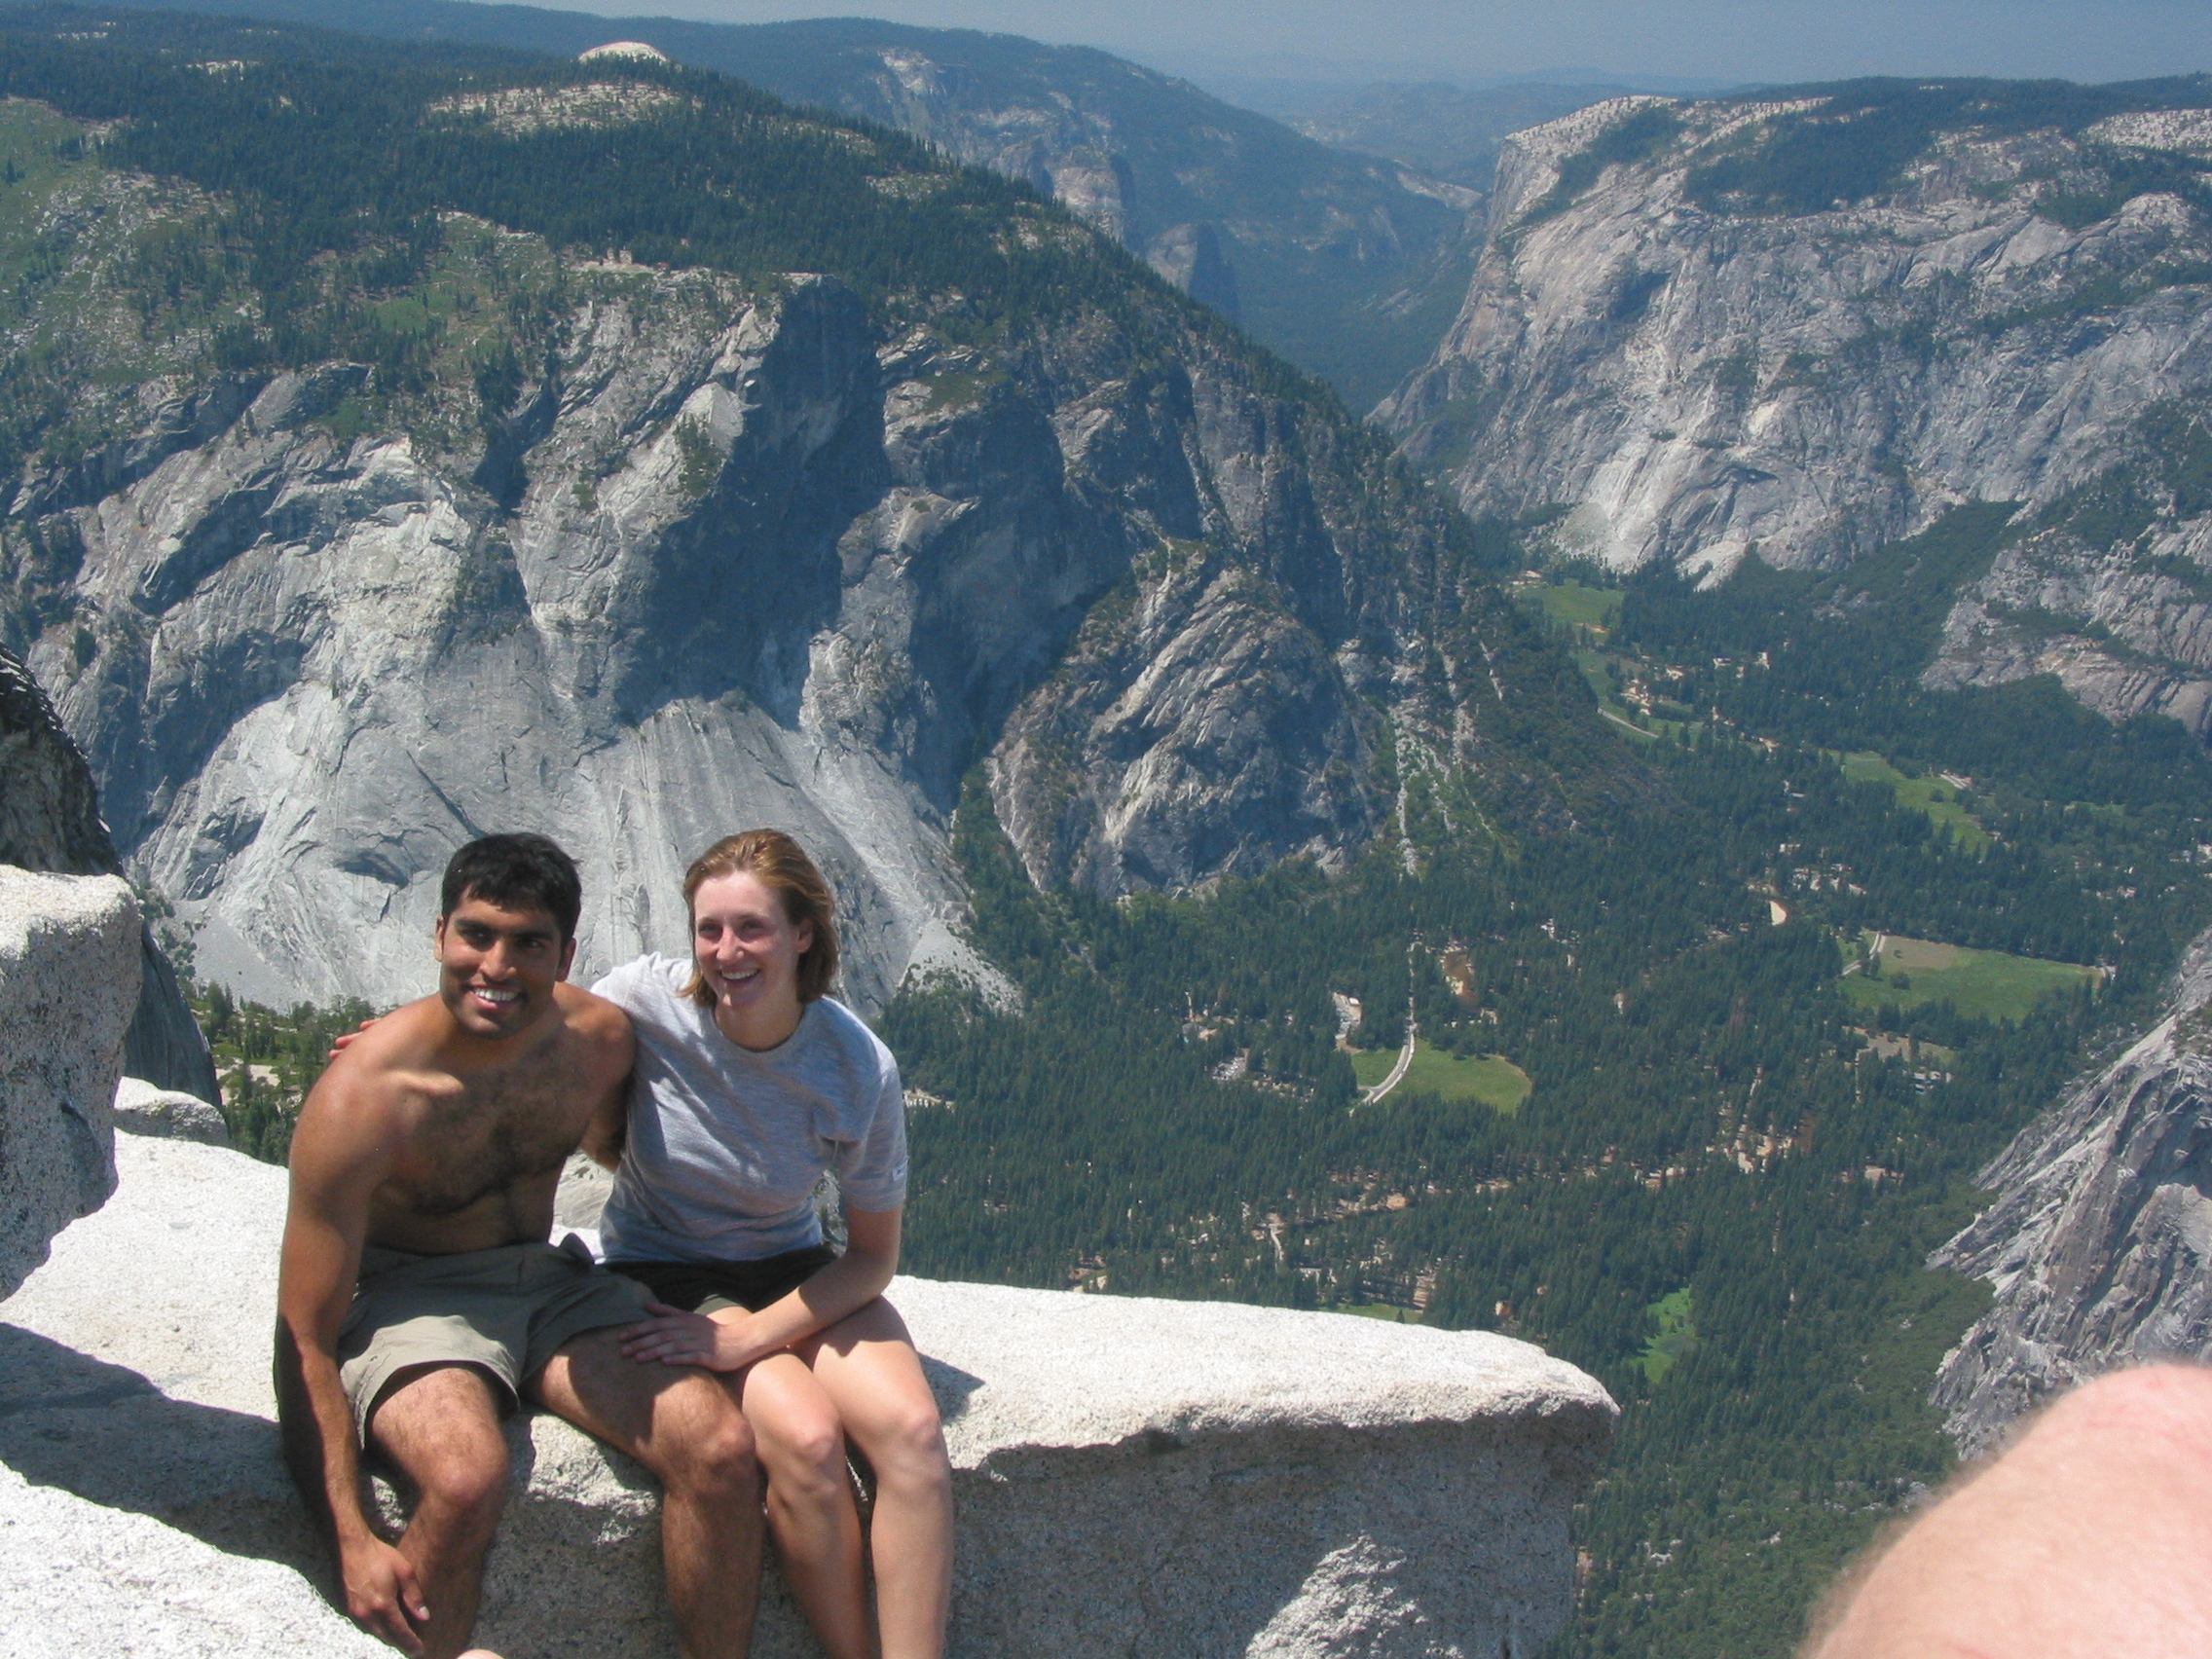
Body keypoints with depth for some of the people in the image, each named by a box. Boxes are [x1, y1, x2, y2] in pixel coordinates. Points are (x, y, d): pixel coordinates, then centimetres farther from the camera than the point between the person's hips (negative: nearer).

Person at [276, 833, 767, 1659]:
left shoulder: (600, 1038, -7)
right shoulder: (363, 1095, -22)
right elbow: (306, 1340, -19)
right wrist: (351, 1541, -26)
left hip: (550, 1281, 5)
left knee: (723, 1451, -18)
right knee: (468, 1477, -36)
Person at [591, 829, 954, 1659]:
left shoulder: (860, 1069, -16)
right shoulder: (647, 1000, -18)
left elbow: (873, 1256, -6)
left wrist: (754, 1336, -19)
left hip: (793, 1272, 2)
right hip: (661, 1275, -2)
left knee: (911, 1427, -26)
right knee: (805, 1436, -28)